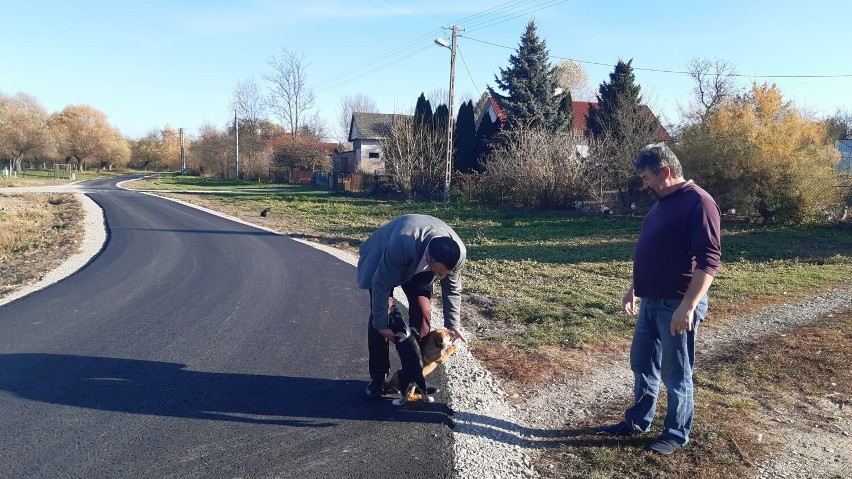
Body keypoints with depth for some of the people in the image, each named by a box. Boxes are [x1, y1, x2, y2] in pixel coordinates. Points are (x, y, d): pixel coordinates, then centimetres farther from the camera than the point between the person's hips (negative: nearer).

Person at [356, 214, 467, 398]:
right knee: (379, 313, -11)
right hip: (383, 259, -3)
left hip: (418, 266, 3)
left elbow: (452, 289, -11)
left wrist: (453, 325, -9)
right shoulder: (402, 245, -46)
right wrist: (381, 324, -25)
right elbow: (381, 284, -32)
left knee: (423, 313, -7)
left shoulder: (458, 253, -32)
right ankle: (378, 376, 3)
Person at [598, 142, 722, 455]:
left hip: (677, 307, -9)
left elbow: (709, 259, -23)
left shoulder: (698, 202, -17)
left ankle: (677, 433, 24)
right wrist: (634, 289, 21)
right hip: (651, 303, 9)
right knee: (642, 365, 18)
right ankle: (637, 422, 33)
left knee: (676, 374, 6)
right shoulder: (661, 202, 12)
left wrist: (688, 305, -27)